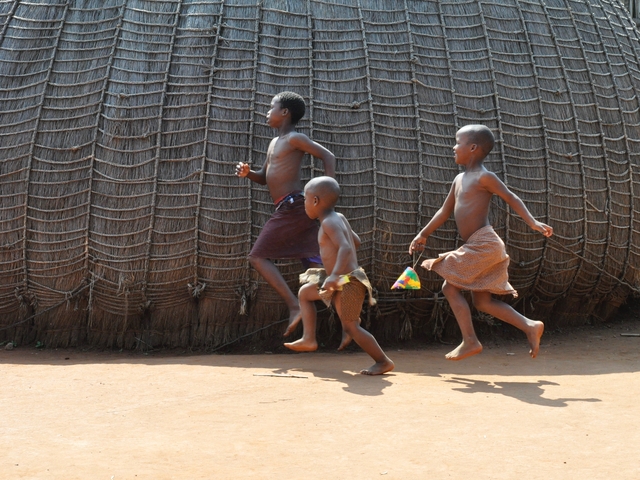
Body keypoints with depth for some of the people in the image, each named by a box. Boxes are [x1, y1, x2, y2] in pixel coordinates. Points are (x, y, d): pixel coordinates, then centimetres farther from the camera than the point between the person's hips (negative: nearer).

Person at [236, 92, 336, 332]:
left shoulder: (294, 138, -5)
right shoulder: (275, 142, 23)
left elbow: (327, 156, -13)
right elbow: (265, 178, 28)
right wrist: (247, 173, 7)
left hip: (292, 207, -9)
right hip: (288, 210, 9)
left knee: (258, 257, -8)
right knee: (314, 264, 3)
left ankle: (295, 306, -14)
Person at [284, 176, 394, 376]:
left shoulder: (329, 223, -18)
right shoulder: (340, 218, 9)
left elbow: (346, 248, -31)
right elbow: (356, 241, 21)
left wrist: (335, 275, -41)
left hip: (348, 282, -10)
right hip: (342, 282, 10)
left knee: (350, 326, -8)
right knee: (305, 292, 19)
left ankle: (383, 361, -1)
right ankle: (309, 339, 15)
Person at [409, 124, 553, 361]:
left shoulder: (484, 177, -9)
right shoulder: (459, 180, 17)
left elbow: (511, 198, -10)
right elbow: (445, 211, 24)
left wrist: (533, 222, -20)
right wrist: (423, 235, 23)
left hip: (484, 244, -9)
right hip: (475, 248, 9)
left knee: (450, 287, -8)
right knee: (482, 300, 9)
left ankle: (470, 341, -5)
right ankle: (530, 326, 8)